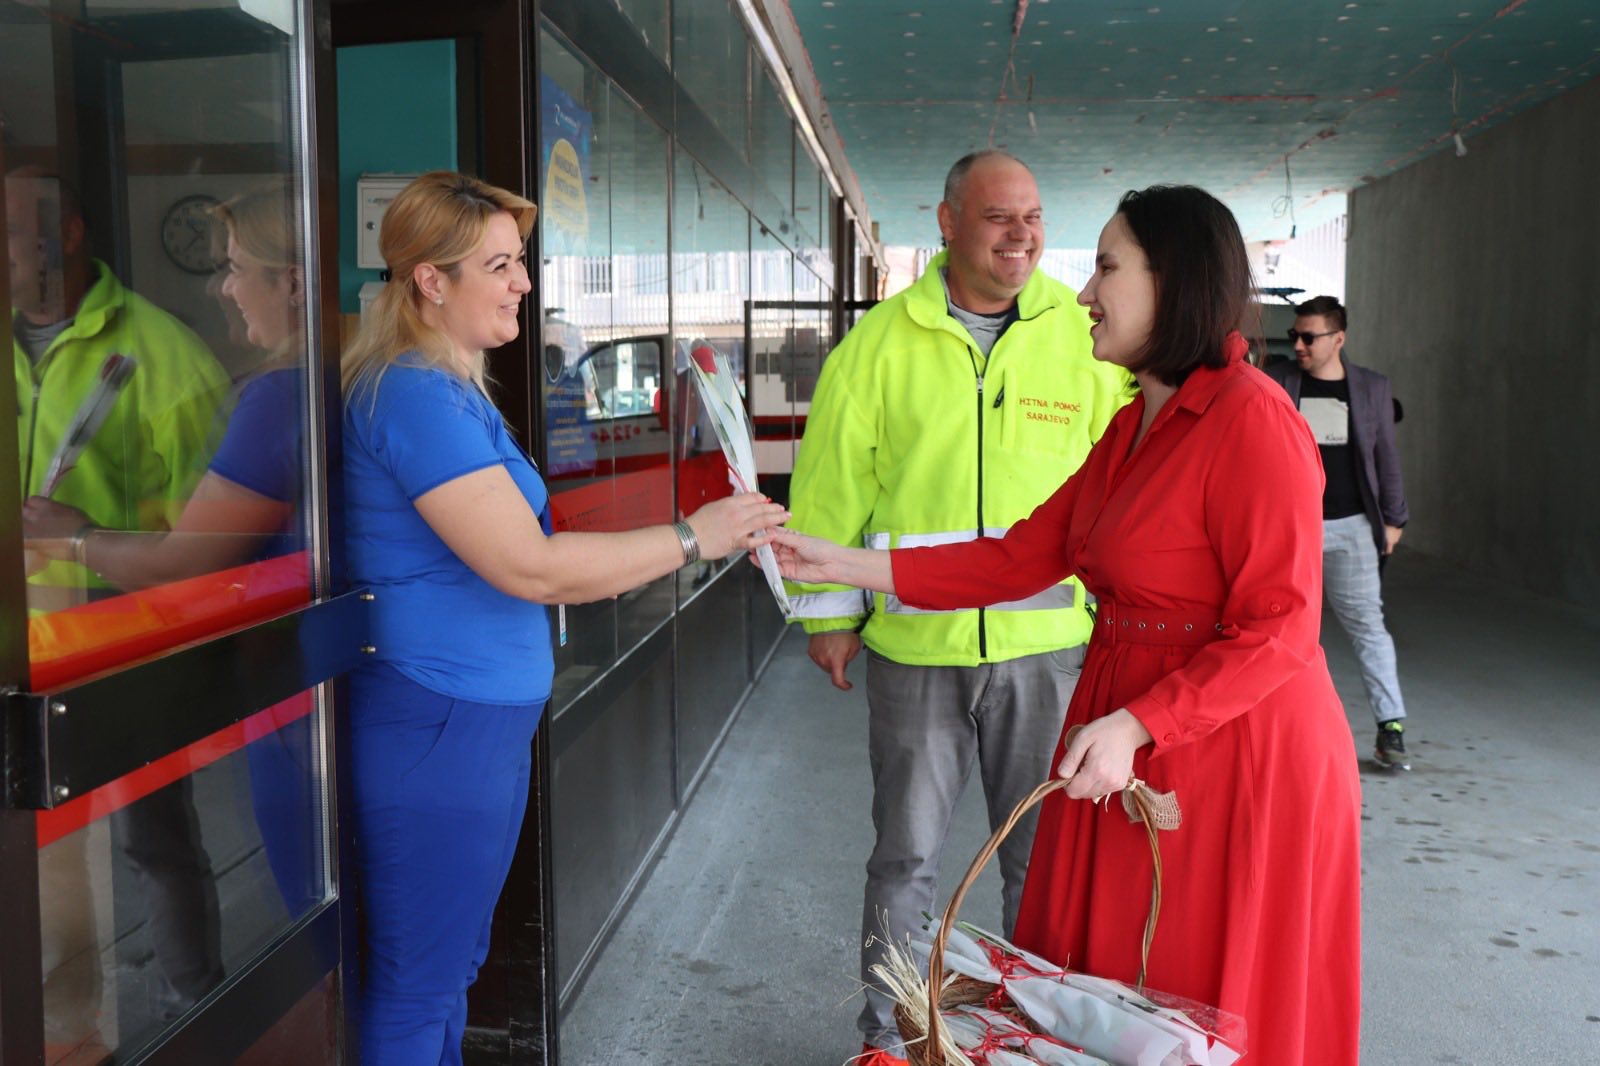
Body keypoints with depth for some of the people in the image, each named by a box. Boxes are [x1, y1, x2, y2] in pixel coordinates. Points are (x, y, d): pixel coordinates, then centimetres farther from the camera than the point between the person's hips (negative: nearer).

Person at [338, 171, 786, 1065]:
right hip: (438, 723, -10)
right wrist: (691, 538, -15)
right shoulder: (416, 394, -18)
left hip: (483, 720, 10)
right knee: (417, 987, 3)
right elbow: (528, 567, -22)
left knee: (452, 966, 20)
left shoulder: (450, 388, 15)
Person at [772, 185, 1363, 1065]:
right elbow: (1022, 557, 7)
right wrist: (845, 566, 3)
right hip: (1126, 738, 8)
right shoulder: (1131, 427, 11)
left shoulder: (1251, 418, -16)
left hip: (1236, 753, -8)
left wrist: (1136, 724, -25)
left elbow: (1277, 629, -19)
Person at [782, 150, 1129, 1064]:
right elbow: (832, 483, 2)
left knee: (1044, 858, 14)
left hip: (1048, 643, 1)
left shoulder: (1085, 335, 1)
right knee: (906, 857, 12)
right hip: (916, 646, 0)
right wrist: (831, 613, 1)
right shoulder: (881, 341, 0)